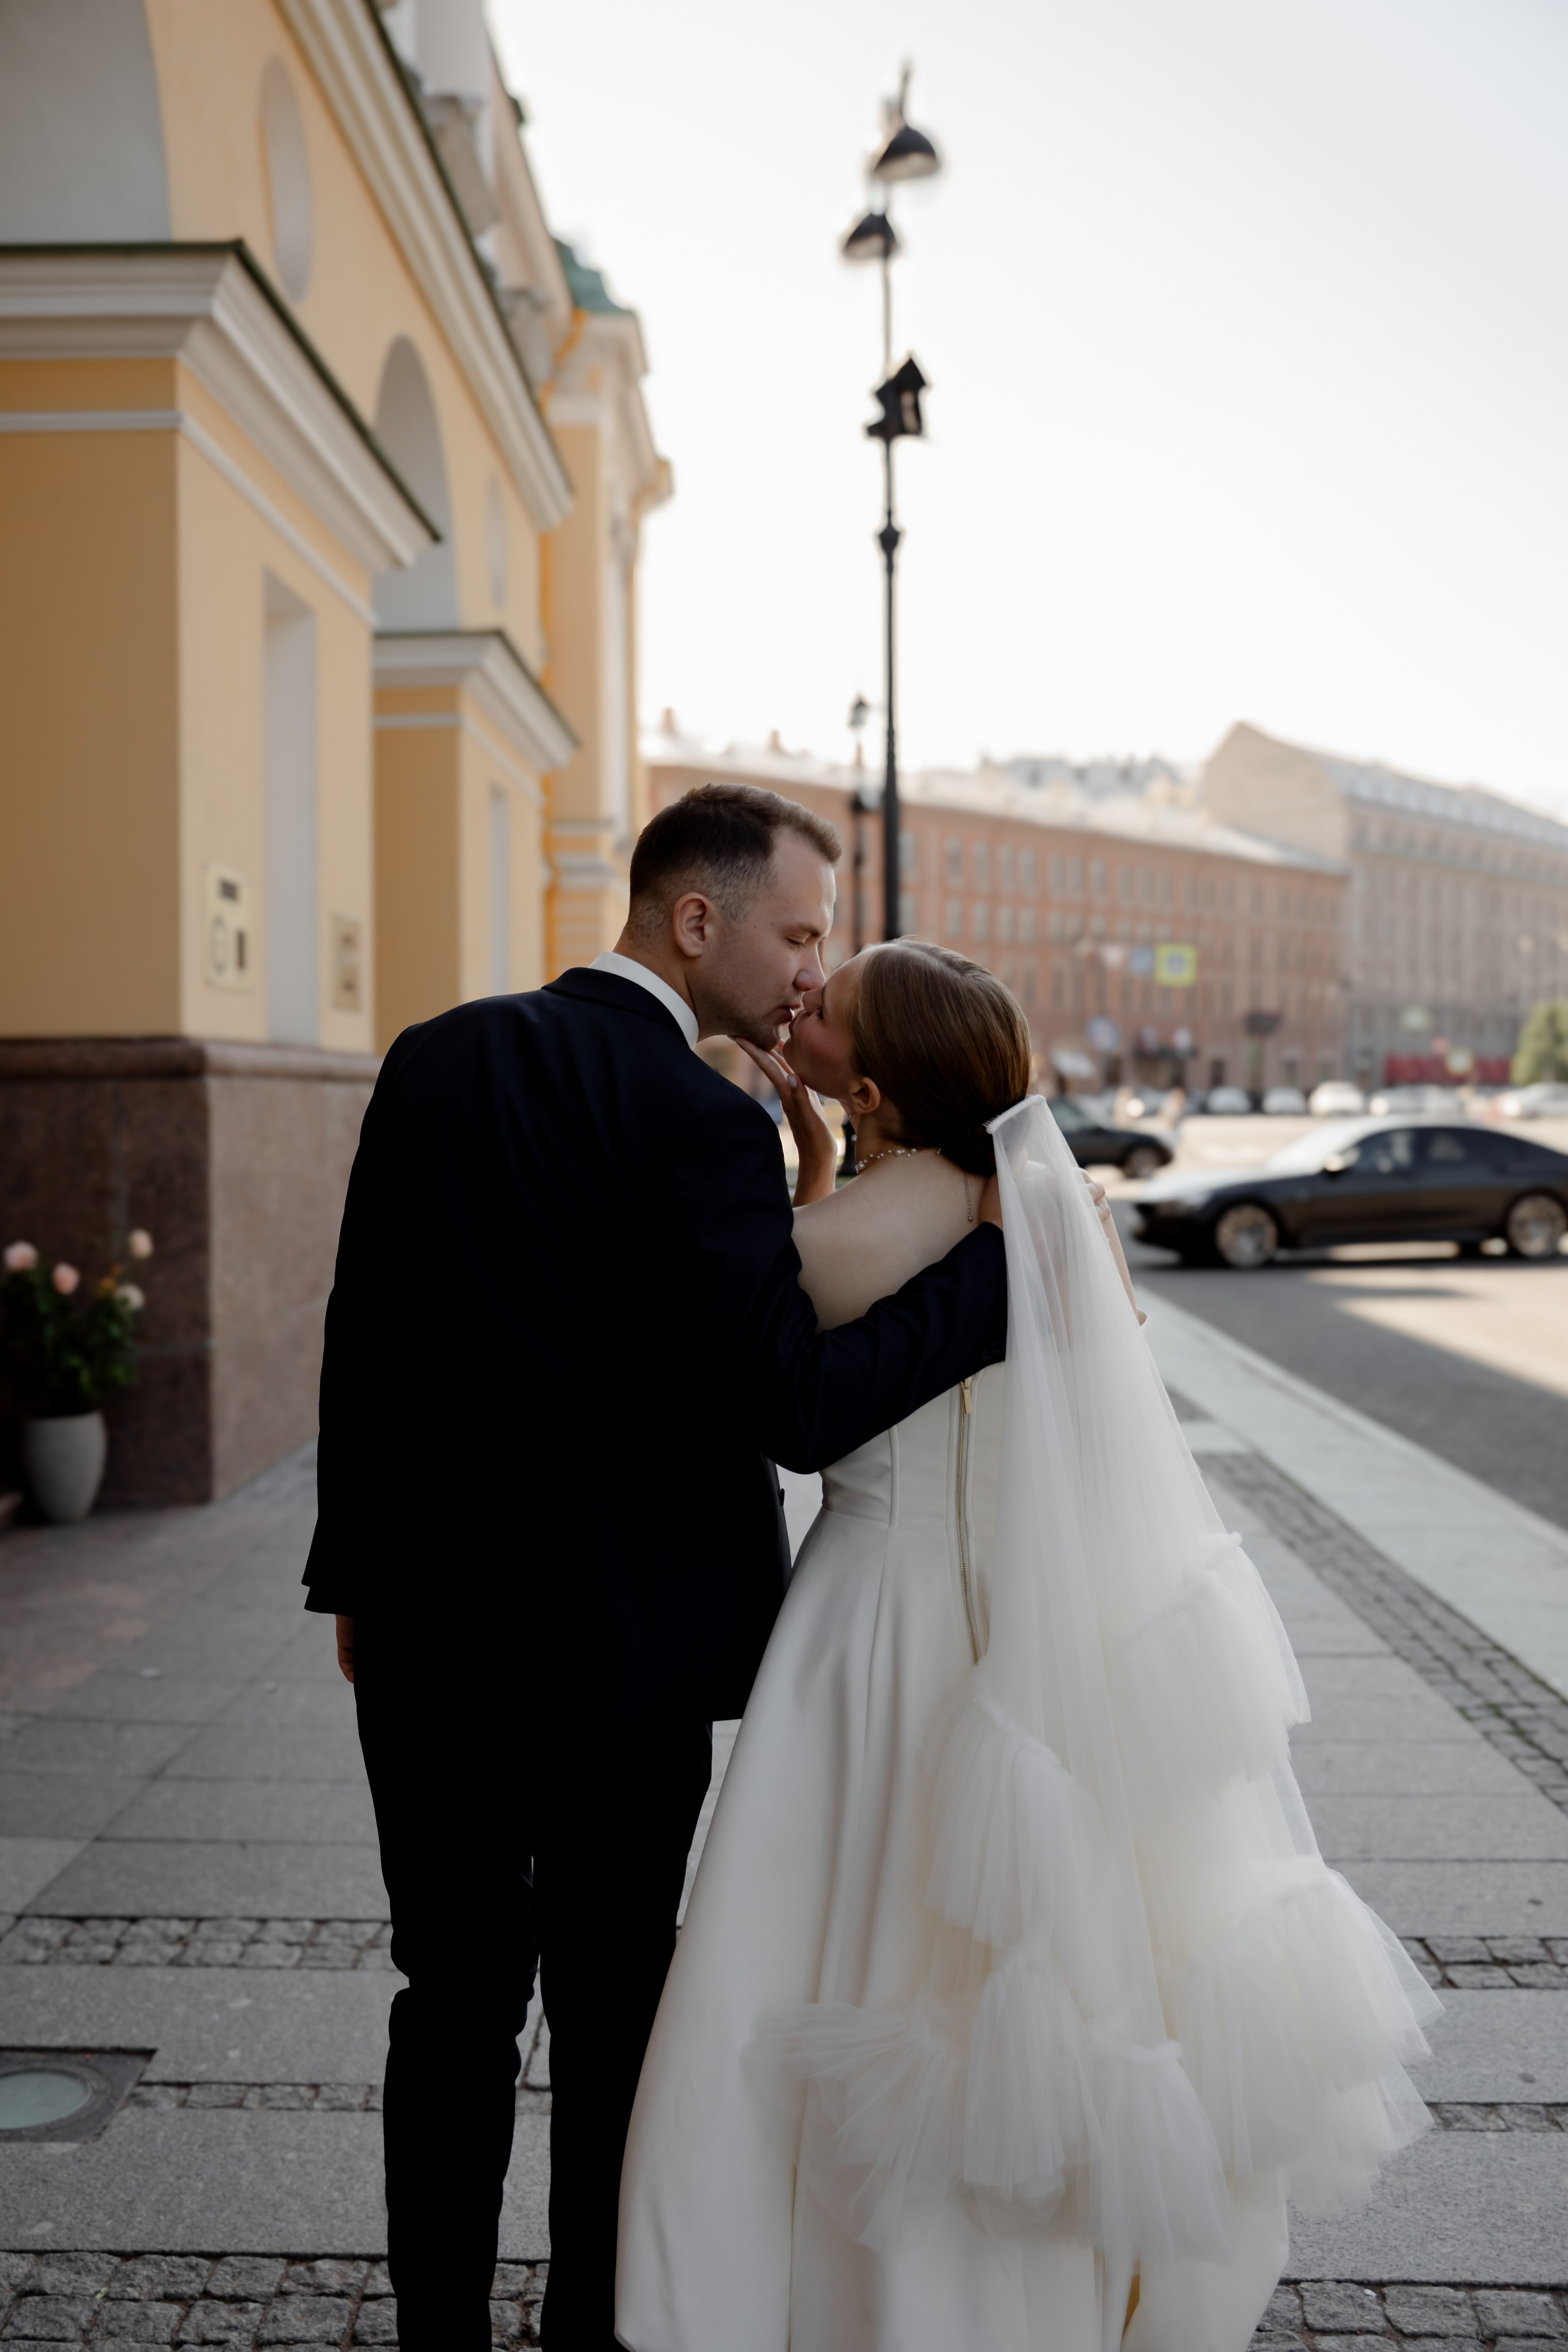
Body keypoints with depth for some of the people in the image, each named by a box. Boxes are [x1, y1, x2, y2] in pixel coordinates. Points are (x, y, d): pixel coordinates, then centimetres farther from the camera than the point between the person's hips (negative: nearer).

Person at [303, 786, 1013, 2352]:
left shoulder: (434, 1059, 2)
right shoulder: (704, 1125, -16)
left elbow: (360, 1329, 5)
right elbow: (794, 1406, -21)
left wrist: (354, 1573, 13)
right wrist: (1003, 1253, -15)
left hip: (426, 1625, 5)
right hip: (622, 1640, -4)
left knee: (455, 1999, 16)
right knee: (609, 2013, 13)